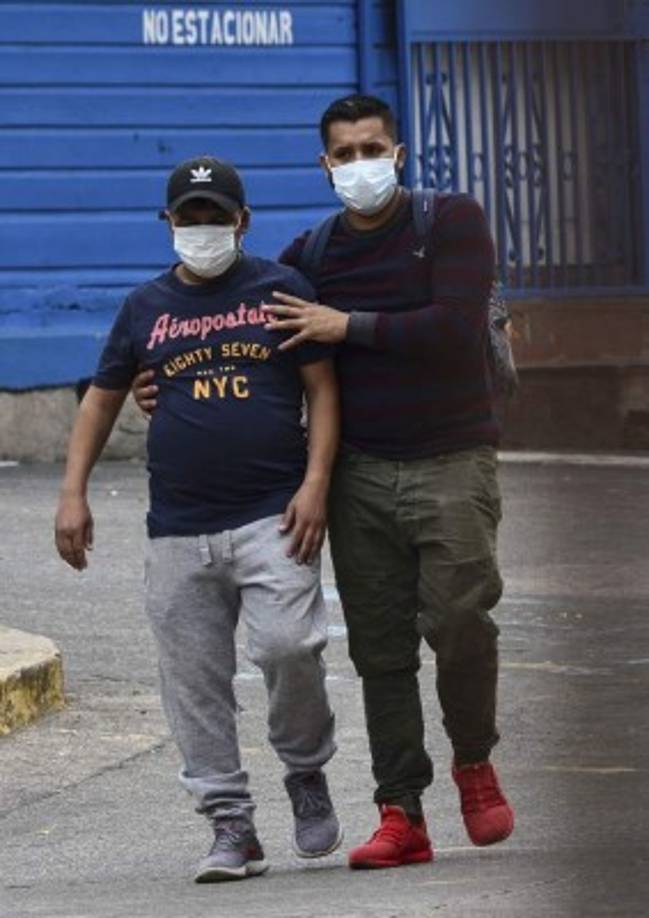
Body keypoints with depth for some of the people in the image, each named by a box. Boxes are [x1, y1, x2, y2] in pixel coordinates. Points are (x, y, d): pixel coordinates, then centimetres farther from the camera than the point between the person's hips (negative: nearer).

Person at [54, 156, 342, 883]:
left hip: (272, 517, -3)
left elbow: (322, 387, 5)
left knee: (287, 646, -19)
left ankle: (307, 773, 7)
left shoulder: (279, 289, 7)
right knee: (195, 685, 0)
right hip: (178, 530, 3)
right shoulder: (146, 306, 13)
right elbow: (101, 399, 19)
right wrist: (73, 494, 9)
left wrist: (316, 481, -6)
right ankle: (231, 828, 7)